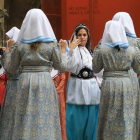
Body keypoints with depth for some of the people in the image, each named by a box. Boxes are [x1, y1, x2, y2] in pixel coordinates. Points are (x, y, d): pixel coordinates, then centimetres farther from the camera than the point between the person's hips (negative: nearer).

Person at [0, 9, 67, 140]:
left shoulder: (19, 45, 2)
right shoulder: (52, 45, 0)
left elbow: (11, 69, 8)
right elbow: (62, 68, 3)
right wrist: (63, 50, 17)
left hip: (25, 83, 1)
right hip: (45, 82, -1)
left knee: (24, 119, 6)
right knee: (46, 117, 2)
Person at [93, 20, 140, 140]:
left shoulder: (102, 50, -4)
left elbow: (96, 69, 3)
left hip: (109, 85, -1)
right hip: (126, 84, 1)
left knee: (109, 120, 7)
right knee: (127, 120, 5)